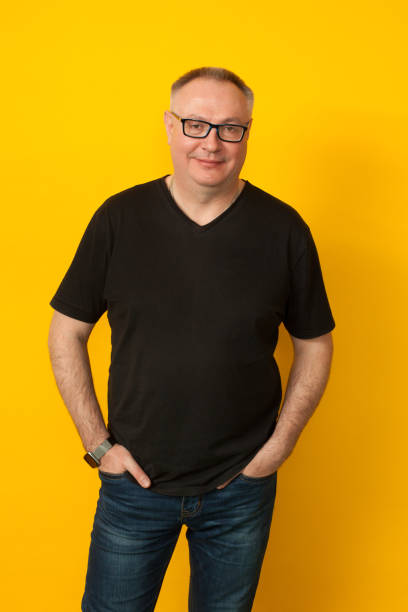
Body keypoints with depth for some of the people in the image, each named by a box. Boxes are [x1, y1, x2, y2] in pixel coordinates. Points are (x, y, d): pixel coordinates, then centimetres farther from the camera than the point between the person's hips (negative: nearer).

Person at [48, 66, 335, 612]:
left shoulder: (283, 229, -7)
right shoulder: (119, 219, -7)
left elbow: (315, 346, 3)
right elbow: (66, 334, 0)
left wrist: (279, 445, -3)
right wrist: (97, 442, -4)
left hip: (240, 489, 0)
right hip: (134, 480, 0)